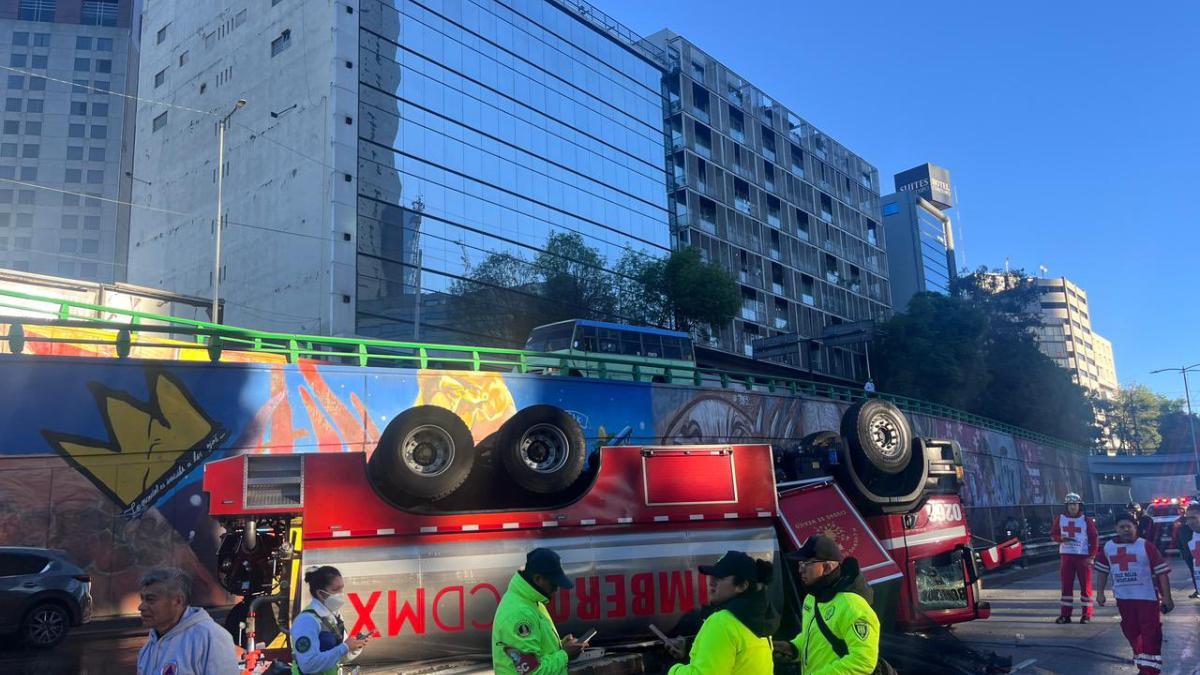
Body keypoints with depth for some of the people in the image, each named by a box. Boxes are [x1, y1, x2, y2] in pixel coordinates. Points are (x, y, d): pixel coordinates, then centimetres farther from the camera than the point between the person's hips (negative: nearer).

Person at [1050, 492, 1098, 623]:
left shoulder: (1086, 520, -2)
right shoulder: (1060, 519, 6)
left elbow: (1094, 539, -2)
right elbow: (1053, 534, 11)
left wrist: (1091, 557, -8)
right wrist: (1061, 538, -11)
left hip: (1083, 557, -3)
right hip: (1066, 556, 3)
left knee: (1085, 585, 1)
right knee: (1066, 585, 5)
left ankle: (1086, 614, 10)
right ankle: (1065, 614, 10)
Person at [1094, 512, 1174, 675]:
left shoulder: (1146, 546, -11)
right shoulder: (1108, 547, 2)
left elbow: (1162, 571, -10)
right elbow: (1102, 570, 13)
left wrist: (1166, 597, -12)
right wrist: (1100, 592, 11)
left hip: (1147, 596, -5)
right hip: (1123, 597, 5)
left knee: (1150, 633, -4)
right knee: (1131, 632, 14)